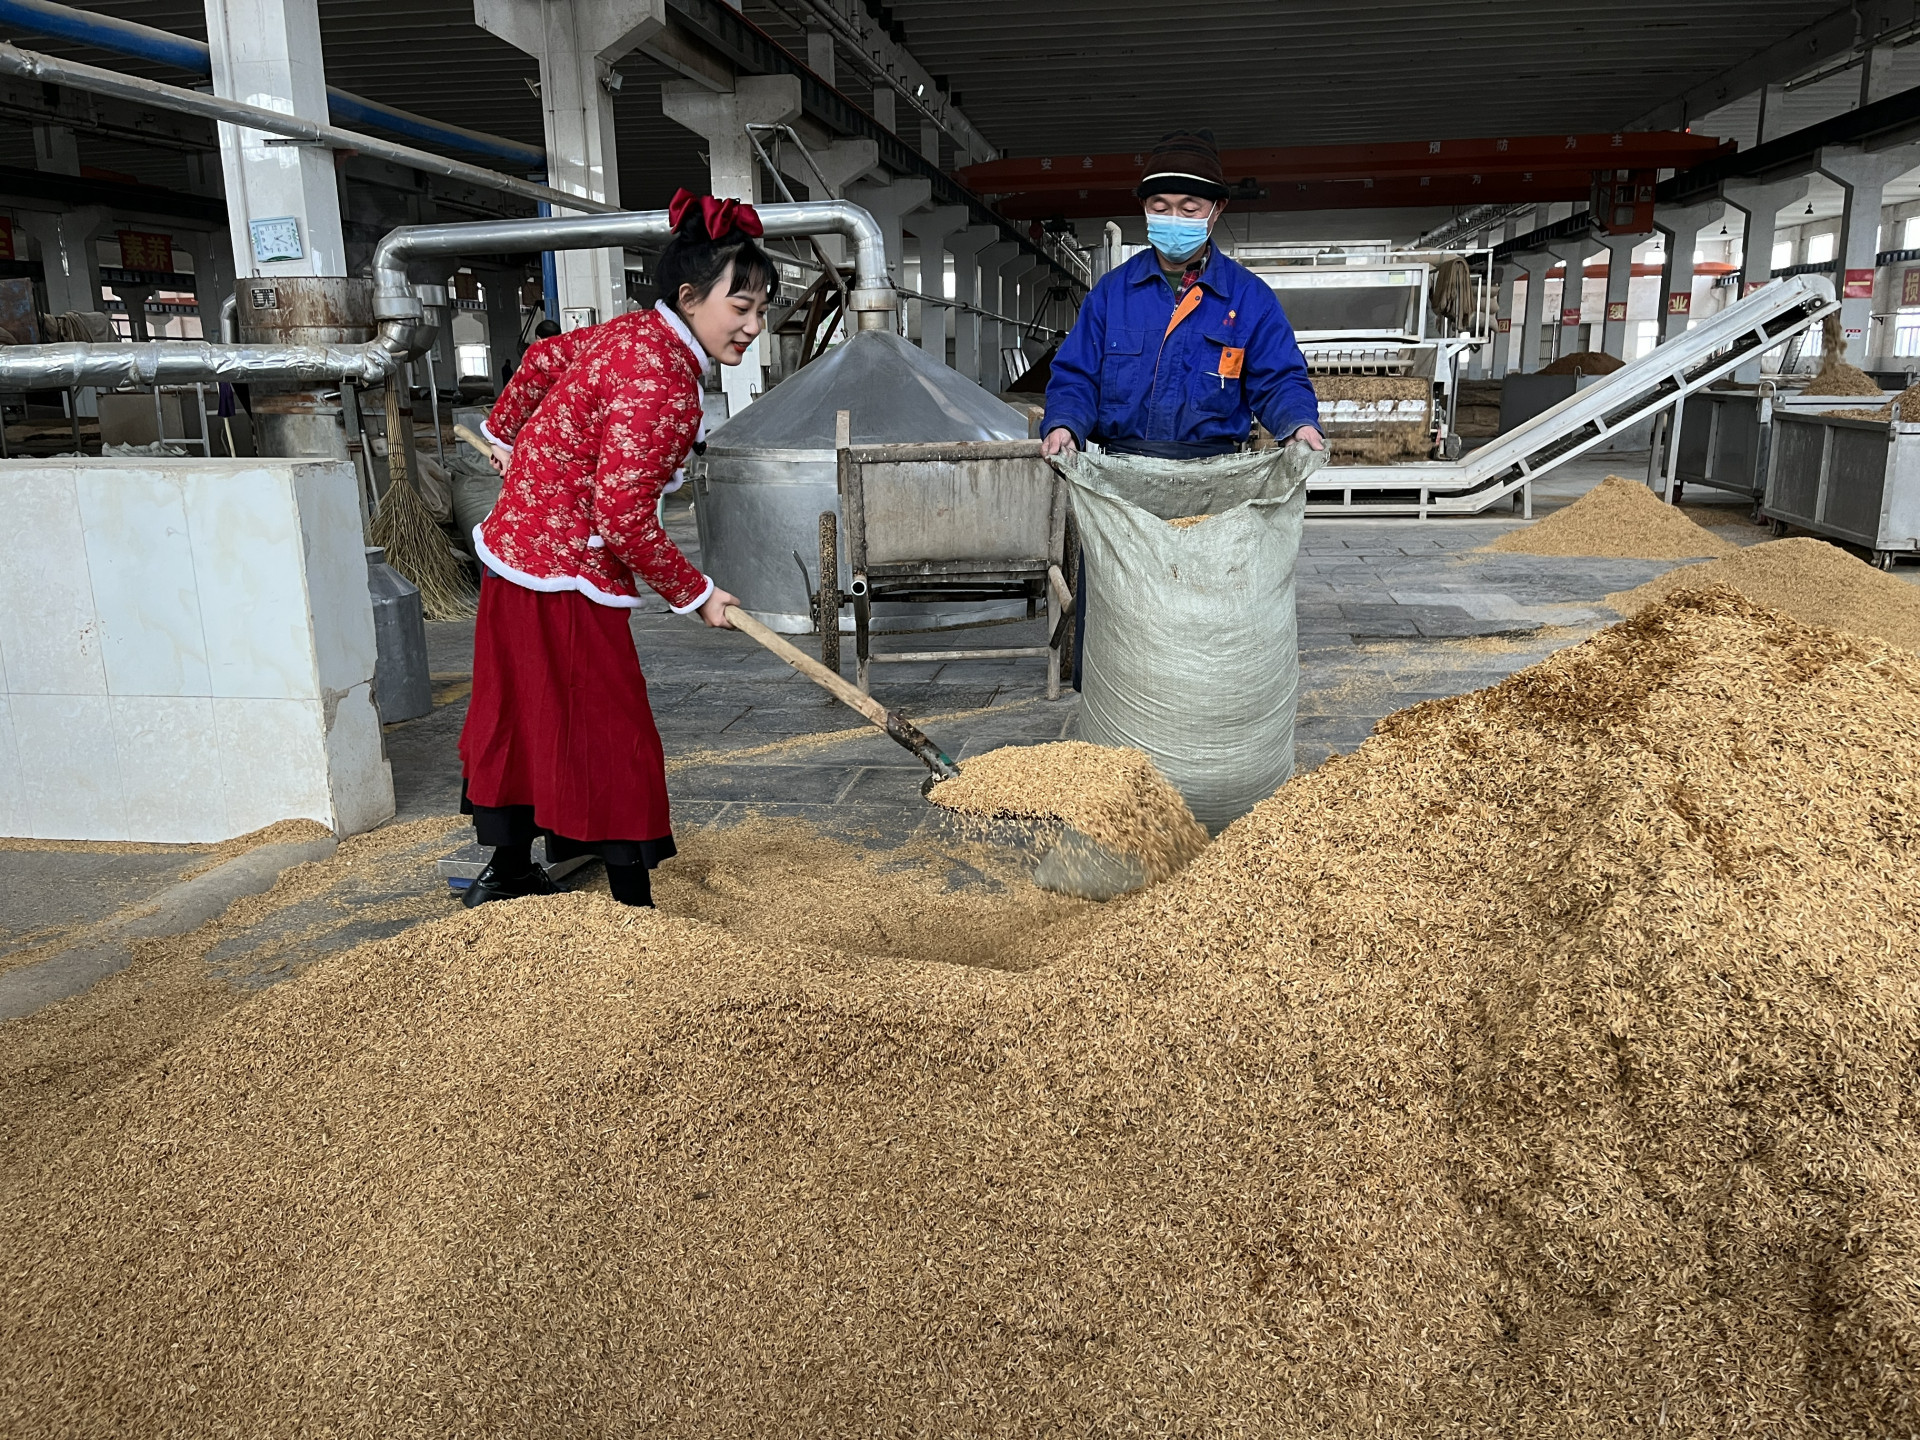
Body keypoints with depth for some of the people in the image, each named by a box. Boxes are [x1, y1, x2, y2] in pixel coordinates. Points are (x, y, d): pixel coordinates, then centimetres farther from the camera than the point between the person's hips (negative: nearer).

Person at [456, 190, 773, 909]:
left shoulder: (635, 333, 6)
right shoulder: (663, 384, -24)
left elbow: (545, 357, 22)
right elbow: (624, 517, -25)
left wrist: (507, 432, 38)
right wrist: (695, 594, -12)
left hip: (520, 544, 10)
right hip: (564, 578, -10)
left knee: (522, 719, 19)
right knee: (613, 742, -4)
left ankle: (510, 872, 34)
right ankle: (631, 904, 4)